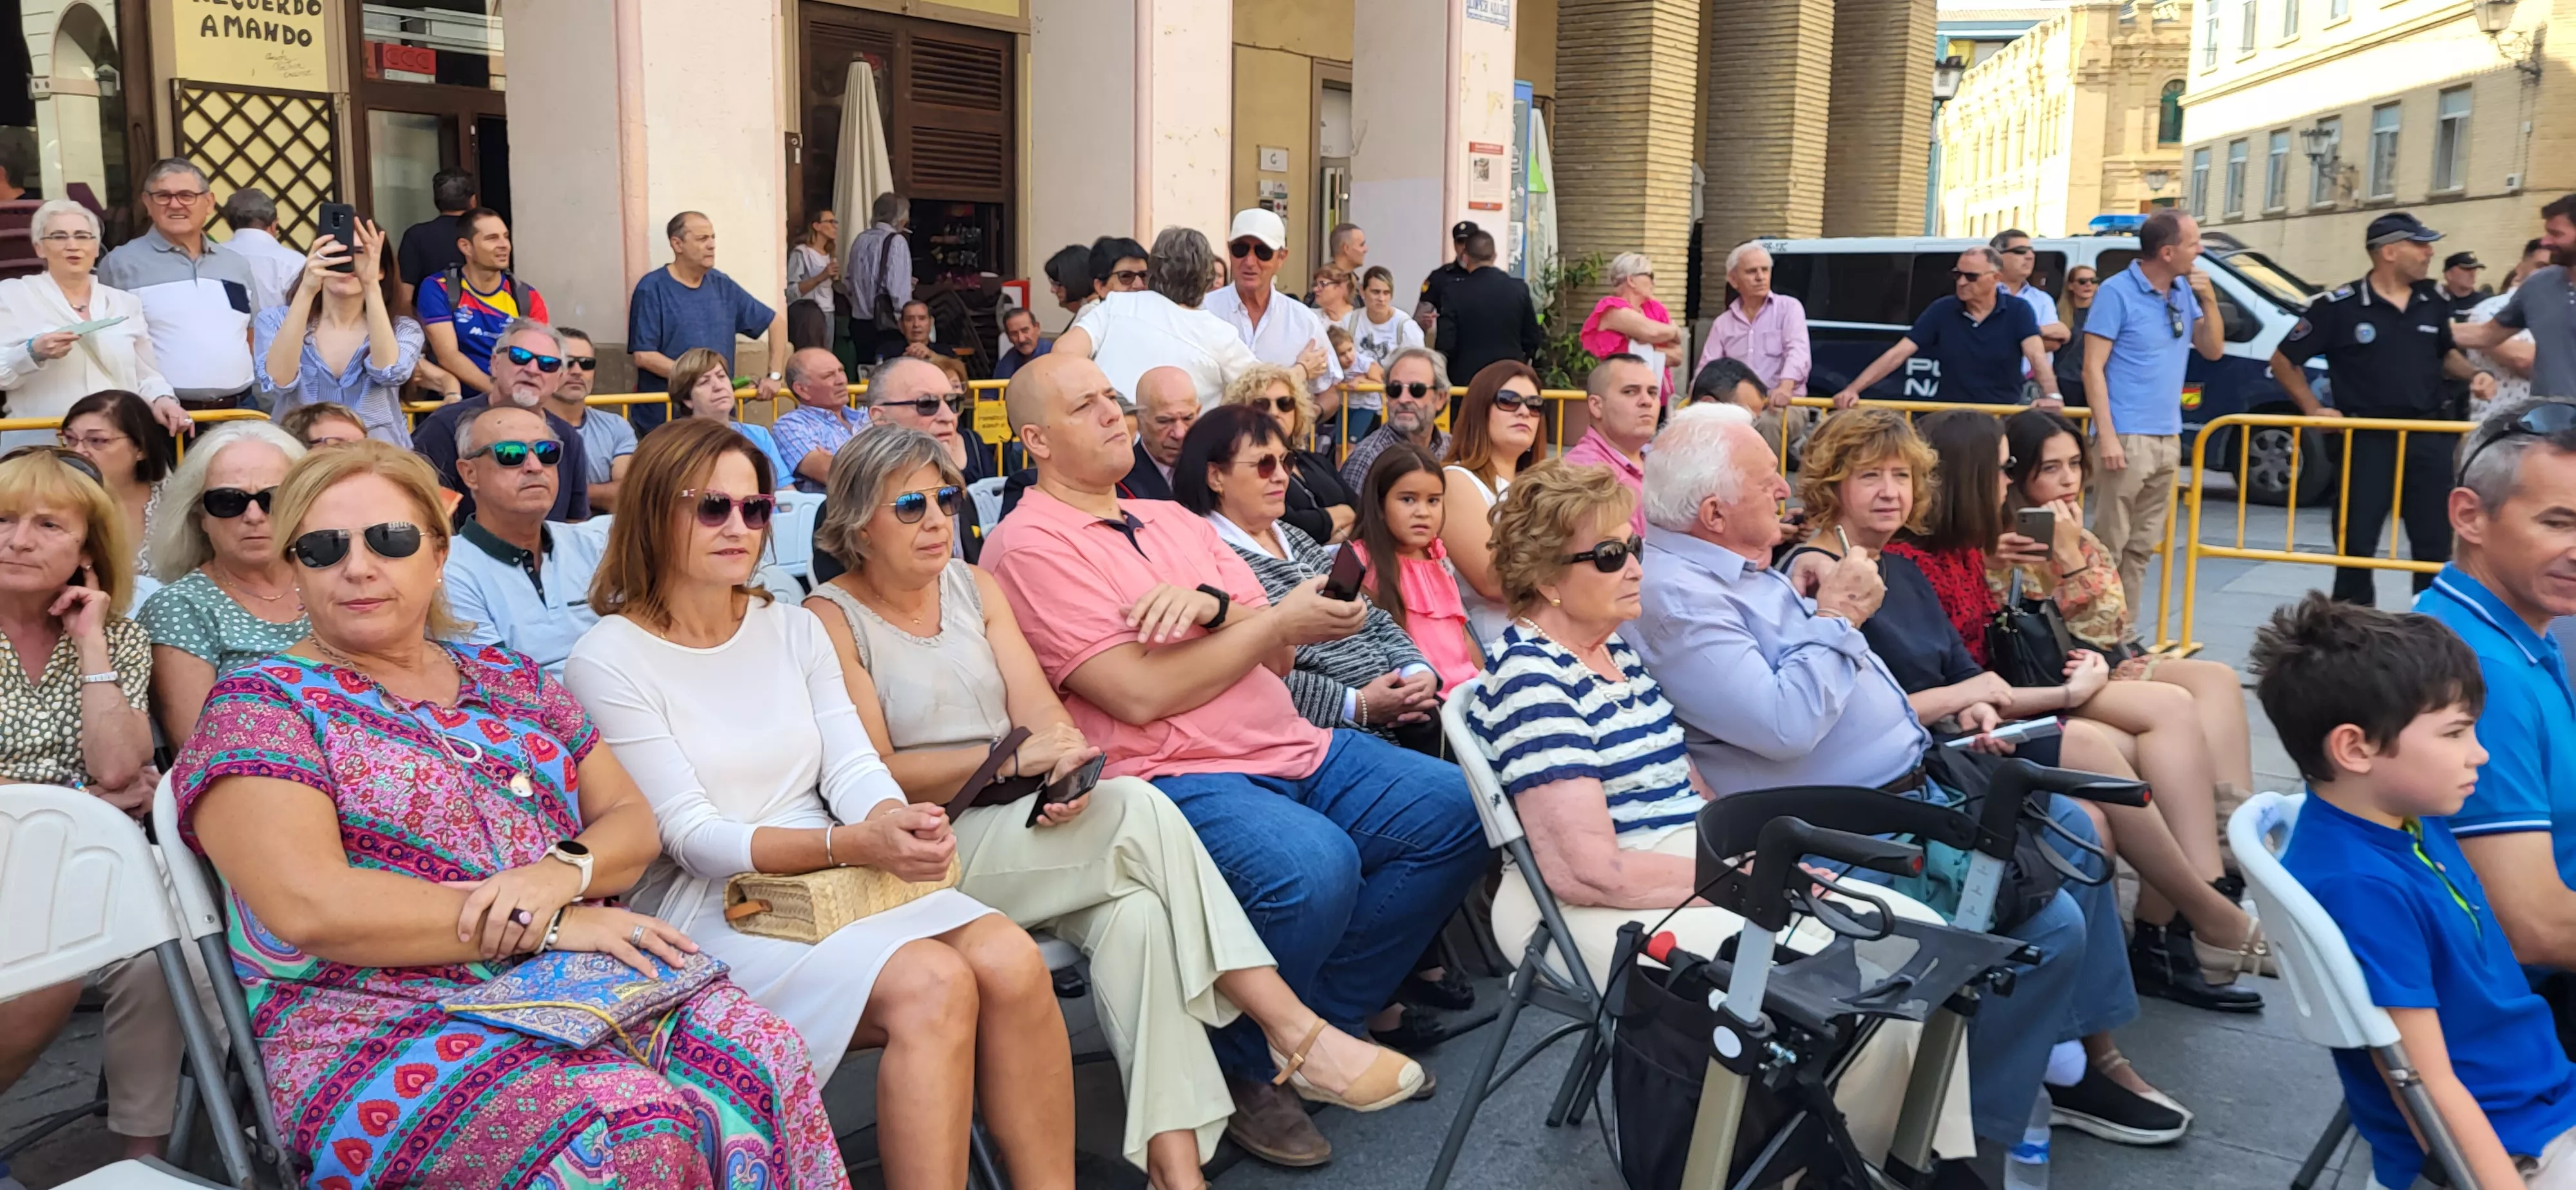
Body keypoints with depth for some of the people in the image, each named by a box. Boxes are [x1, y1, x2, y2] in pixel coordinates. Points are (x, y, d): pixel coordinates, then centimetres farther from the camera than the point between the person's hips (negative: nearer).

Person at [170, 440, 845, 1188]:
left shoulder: (511, 681, 17)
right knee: (628, 1126, -33)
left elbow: (630, 820, 13)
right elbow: (308, 906, -14)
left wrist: (564, 872, -12)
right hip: (382, 1026, -5)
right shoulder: (260, 706, 1)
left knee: (765, 1055, -24)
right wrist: (550, 924, -15)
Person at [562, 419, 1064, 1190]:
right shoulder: (608, 661, -4)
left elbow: (854, 768, 4)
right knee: (933, 985, -29)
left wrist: (899, 822, -21)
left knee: (1012, 960, -23)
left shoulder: (796, 629, 14)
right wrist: (851, 844, -25)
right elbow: (690, 836, -11)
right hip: (708, 908, -5)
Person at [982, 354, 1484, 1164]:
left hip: (1292, 748, 8)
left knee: (1456, 809, -4)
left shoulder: (1173, 520, 19)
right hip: (1174, 778, -8)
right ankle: (1245, 1065, -4)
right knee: (1314, 865, -34)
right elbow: (1140, 695, -15)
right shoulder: (1030, 544, -5)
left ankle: (1329, 1017, 9)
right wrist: (1277, 621, -8)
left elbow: (1275, 653, 10)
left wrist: (1211, 602, -12)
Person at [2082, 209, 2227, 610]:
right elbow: (2093, 369, -11)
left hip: (2168, 440, 7)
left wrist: (2209, 301, -1)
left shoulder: (2184, 292, 11)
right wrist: (2107, 436, -18)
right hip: (2127, 439, -7)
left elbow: (2213, 351, 15)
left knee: (2141, 547, 10)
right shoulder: (2118, 292, -9)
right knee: (2109, 545, -7)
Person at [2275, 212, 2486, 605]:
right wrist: (2313, 409, -6)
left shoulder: (2432, 300, 6)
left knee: (2436, 542, 8)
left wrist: (2474, 374, 5)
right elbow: (2283, 360, -2)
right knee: (2356, 542, 3)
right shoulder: (2340, 306, -9)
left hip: (2428, 436, 4)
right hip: (2367, 439, -4)